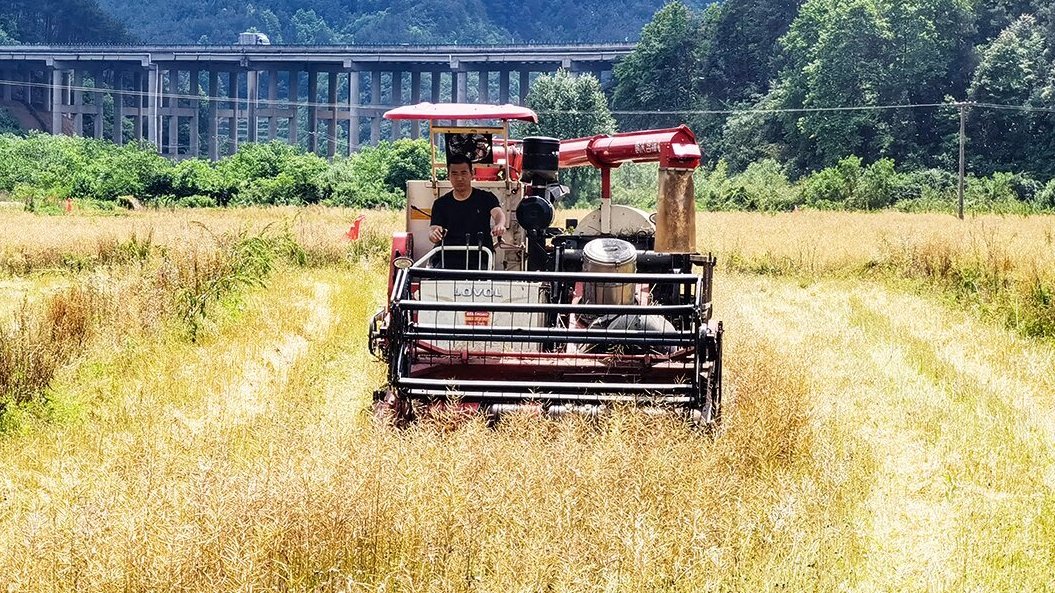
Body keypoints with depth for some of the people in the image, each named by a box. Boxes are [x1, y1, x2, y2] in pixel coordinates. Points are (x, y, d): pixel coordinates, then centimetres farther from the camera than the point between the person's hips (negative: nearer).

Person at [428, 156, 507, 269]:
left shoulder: (485, 198, 8)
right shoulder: (441, 203, 13)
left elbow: (498, 213, -10)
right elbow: (433, 229, 3)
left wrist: (499, 225, -37)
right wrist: (434, 235, -25)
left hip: (480, 259, -1)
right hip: (450, 260, 1)